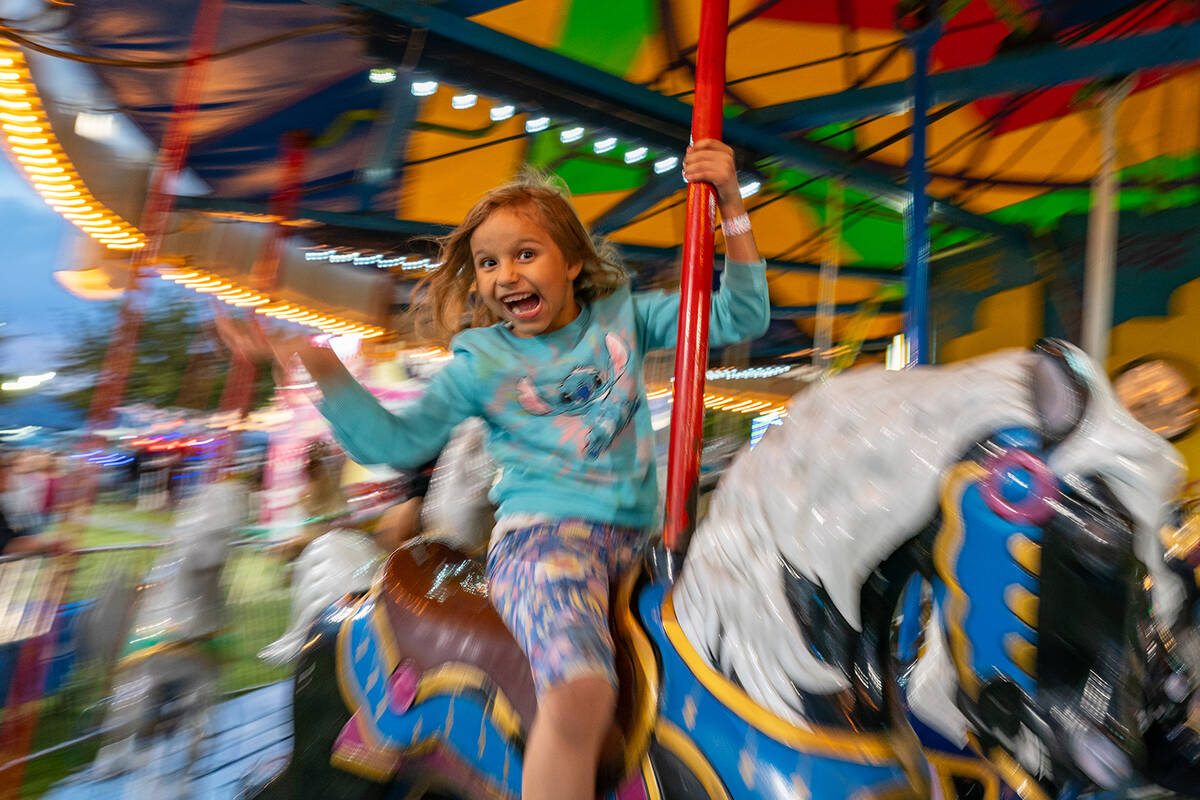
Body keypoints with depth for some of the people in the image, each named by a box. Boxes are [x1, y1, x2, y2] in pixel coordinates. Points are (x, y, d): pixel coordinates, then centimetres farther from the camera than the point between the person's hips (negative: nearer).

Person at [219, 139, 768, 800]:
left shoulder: (622, 315, 9)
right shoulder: (481, 361, 5)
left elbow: (739, 318, 6)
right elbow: (393, 441, 5)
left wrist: (730, 207, -4)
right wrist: (322, 367, -6)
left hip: (634, 534, 5)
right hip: (542, 532, -4)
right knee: (581, 692, -30)